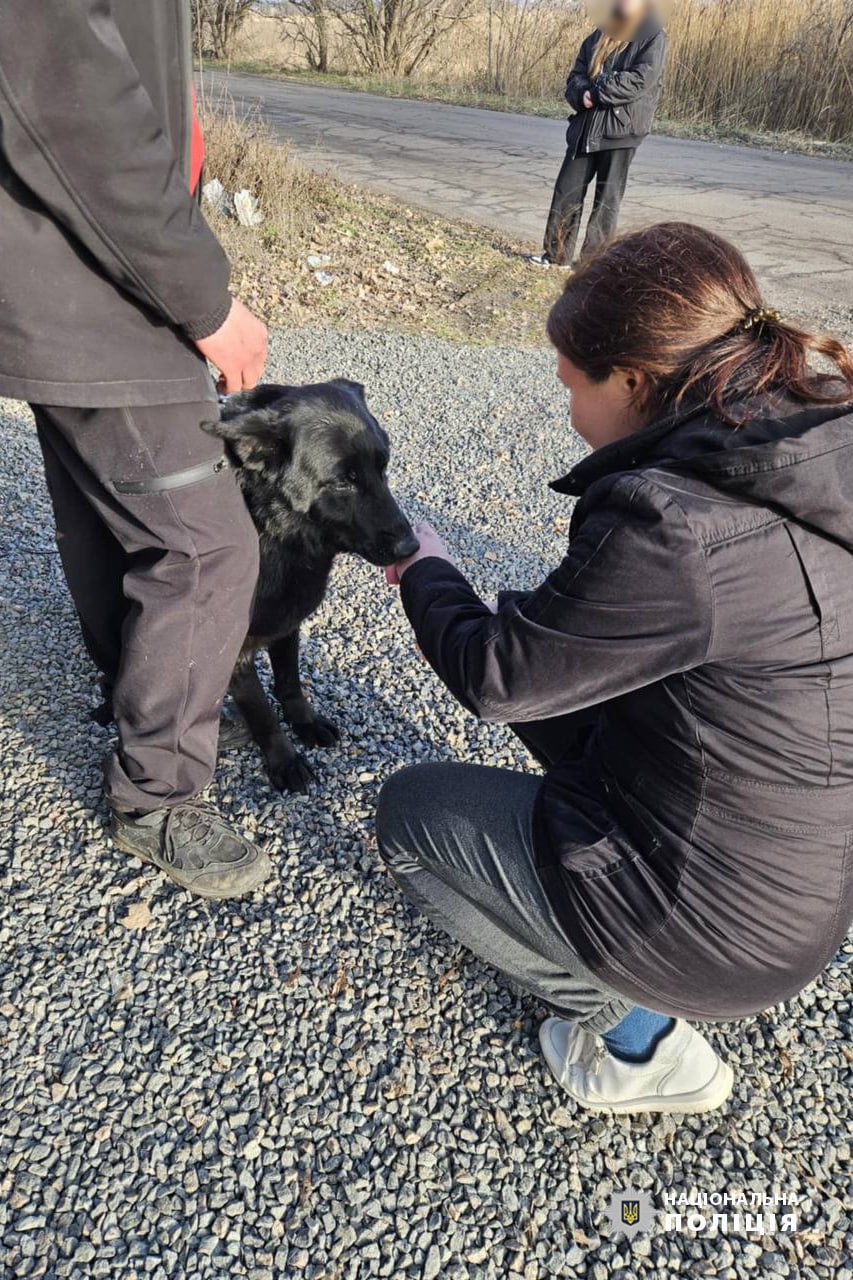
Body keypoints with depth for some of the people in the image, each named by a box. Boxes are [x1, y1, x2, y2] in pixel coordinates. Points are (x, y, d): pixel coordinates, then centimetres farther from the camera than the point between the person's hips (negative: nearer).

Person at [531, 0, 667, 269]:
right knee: (567, 189, 3)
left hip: (621, 127, -5)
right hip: (586, 126, 5)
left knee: (607, 196, -1)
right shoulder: (598, 37, 17)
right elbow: (576, 75, 12)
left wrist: (596, 93, -12)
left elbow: (640, 79, -13)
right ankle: (558, 253, 11)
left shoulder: (653, 37, -1)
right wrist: (581, 94, -11)